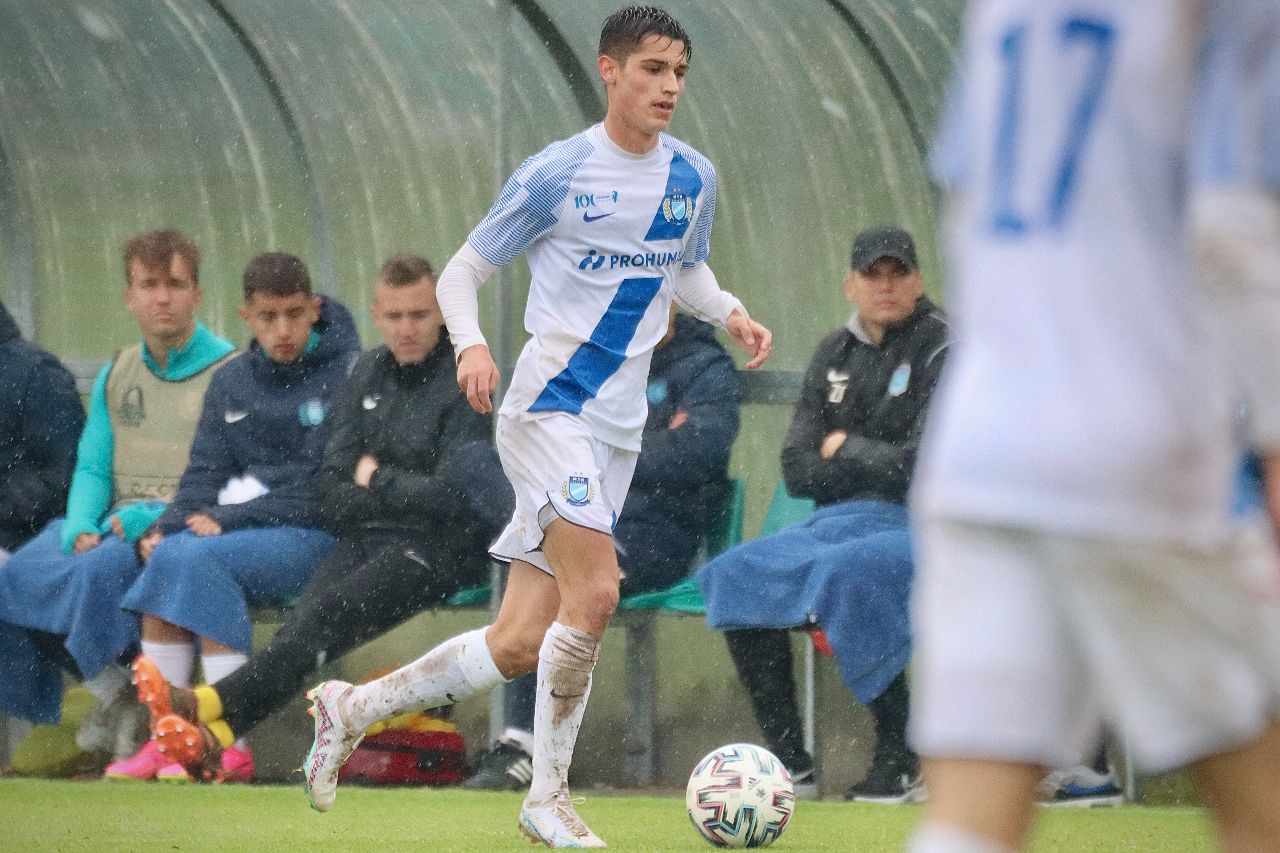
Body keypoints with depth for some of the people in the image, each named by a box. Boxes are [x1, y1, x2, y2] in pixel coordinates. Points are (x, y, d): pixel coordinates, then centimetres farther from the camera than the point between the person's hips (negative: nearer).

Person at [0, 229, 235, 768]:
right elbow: (91, 468, 14)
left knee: (103, 567, -36)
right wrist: (80, 528, -8)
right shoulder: (115, 376, 18)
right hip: (113, 524, 6)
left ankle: (117, 697, -15)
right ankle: (113, 697, -11)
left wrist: (148, 520, -19)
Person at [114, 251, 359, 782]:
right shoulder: (232, 383, 16)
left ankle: (234, 746, -33)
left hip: (316, 537, -6)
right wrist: (165, 527, -8)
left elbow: (324, 491, -11)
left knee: (204, 556, -30)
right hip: (237, 531, 6)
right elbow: (207, 473, 13)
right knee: (167, 555, -24)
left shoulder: (345, 374, -4)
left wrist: (230, 520, -16)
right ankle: (164, 737, -24)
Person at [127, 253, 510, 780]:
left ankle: (211, 708, -48)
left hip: (439, 548, -5)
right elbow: (333, 494, 11)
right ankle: (210, 738, -50)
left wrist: (376, 479, -1)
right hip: (366, 541, 5)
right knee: (307, 616, -26)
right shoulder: (366, 376, 15)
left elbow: (452, 496, -13)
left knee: (331, 613, -31)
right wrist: (407, 494, -4)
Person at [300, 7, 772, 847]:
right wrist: (470, 343, -22)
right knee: (596, 594, -22)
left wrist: (730, 311, 4)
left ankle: (352, 707, 22)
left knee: (520, 644, 3)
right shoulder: (557, 173, -8)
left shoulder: (693, 178, 8)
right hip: (550, 404, -6)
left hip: (619, 430, 6)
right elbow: (461, 273, -2)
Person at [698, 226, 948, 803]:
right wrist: (882, 465, -6)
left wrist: (847, 451, -4)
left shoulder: (941, 350, -7)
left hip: (920, 528, -8)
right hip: (837, 526, 8)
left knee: (850, 570, -35)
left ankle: (900, 764, -29)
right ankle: (789, 762, -6)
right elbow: (797, 470, 8)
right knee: (736, 574, -5)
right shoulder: (835, 355, 14)